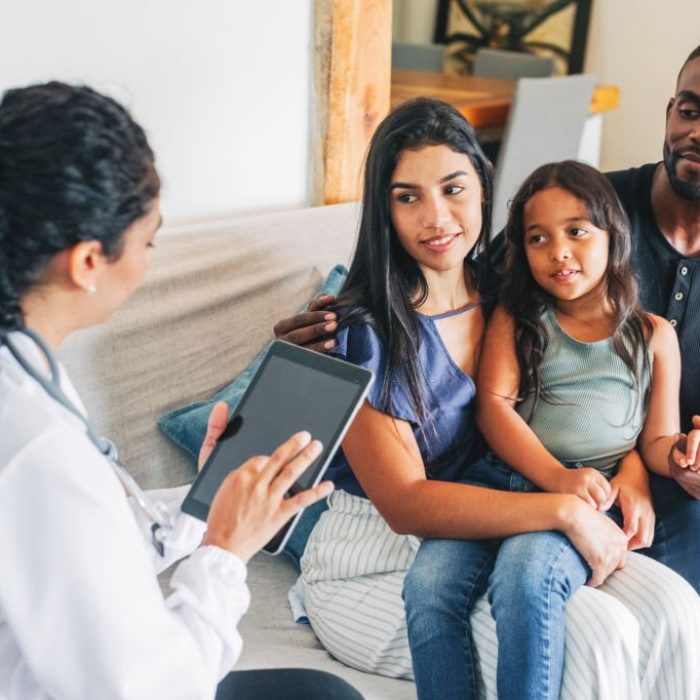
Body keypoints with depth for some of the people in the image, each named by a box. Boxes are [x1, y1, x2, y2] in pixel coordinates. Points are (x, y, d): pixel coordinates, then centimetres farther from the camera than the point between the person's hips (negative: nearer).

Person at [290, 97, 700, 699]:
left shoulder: (500, 295, 3)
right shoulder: (363, 332, -17)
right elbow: (406, 505, -21)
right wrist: (565, 510, -24)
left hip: (480, 535, 6)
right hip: (374, 567, -6)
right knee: (597, 634, -26)